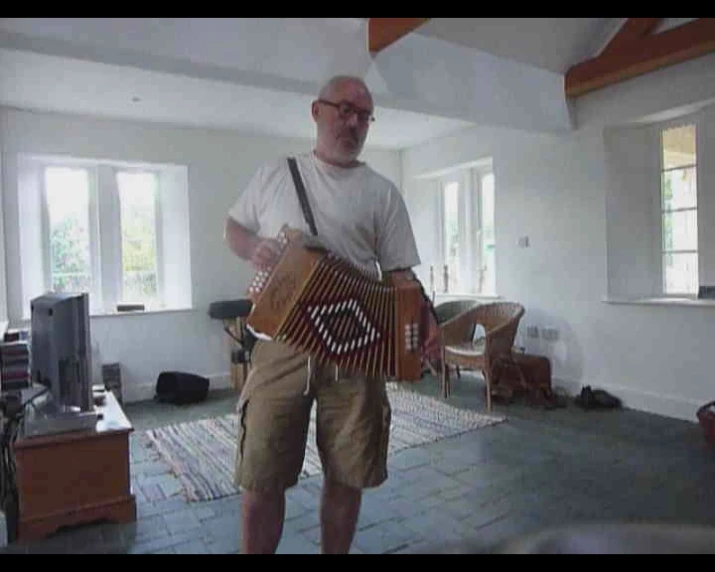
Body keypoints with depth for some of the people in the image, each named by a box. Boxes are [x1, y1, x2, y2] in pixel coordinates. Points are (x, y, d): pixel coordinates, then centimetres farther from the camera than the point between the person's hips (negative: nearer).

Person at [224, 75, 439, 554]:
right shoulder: (273, 174, 10)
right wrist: (253, 247, -4)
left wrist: (424, 321, -15)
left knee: (347, 474, 11)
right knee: (261, 476, 5)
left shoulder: (382, 193, 6)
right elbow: (233, 227, 20)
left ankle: (337, 550, 35)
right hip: (281, 345, 0)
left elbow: (398, 272, 3)